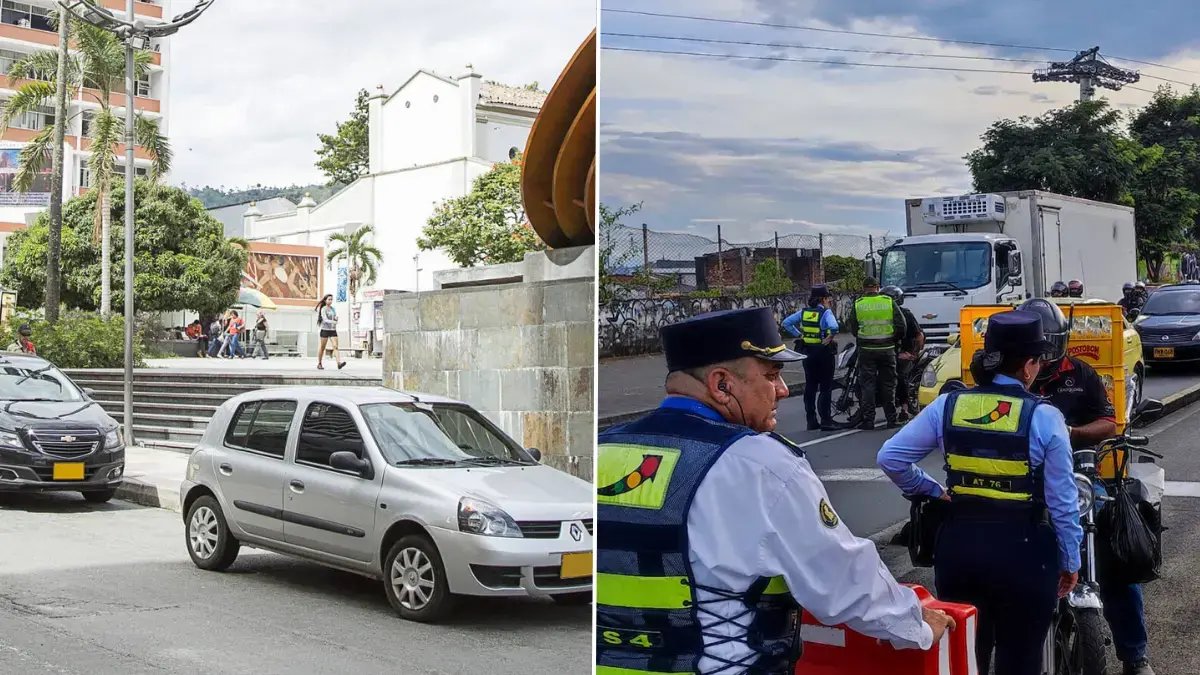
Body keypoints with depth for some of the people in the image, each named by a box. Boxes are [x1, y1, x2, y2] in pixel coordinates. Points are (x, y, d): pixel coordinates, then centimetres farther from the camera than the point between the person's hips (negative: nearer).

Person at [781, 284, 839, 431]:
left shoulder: (804, 312, 4)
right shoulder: (826, 312, -12)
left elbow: (786, 323, 3)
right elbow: (834, 326, -31)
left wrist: (798, 335, 4)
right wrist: (830, 338, -15)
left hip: (807, 352, 5)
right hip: (823, 353, -5)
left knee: (810, 386, 11)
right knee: (826, 387, 1)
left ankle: (811, 421, 13)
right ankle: (826, 421, -1)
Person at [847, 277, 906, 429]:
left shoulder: (858, 304, -1)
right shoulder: (889, 302, 0)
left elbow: (853, 327, 2)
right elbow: (901, 324, -1)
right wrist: (897, 339, 17)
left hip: (866, 349, -1)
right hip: (887, 349, 1)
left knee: (868, 385, 3)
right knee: (888, 385, 9)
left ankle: (868, 420, 0)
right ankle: (892, 420, 10)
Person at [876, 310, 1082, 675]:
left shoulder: (948, 405, -3)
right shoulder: (1044, 417, -11)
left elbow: (890, 457, -3)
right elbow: (1062, 500, -6)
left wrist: (932, 491, 9)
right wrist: (1070, 561, 5)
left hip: (958, 545, 3)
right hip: (1022, 549, -3)